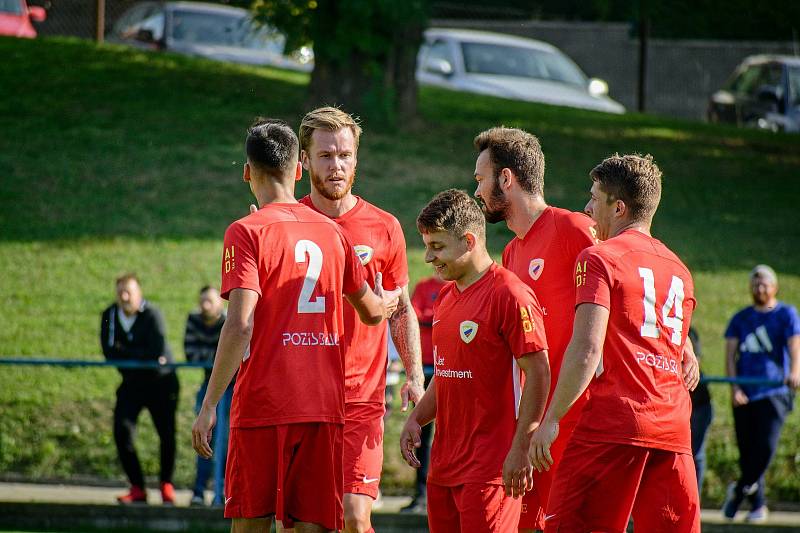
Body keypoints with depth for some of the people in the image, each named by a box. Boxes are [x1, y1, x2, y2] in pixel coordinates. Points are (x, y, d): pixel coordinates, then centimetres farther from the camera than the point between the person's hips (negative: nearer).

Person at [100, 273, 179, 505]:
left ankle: (166, 484, 21)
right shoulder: (109, 316, -3)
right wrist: (143, 356, -20)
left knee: (167, 434, -1)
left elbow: (158, 351, -26)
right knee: (122, 432, -11)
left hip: (161, 382, -4)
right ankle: (137, 488, -3)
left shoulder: (151, 314, -18)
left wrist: (124, 352, -18)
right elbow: (108, 352, -10)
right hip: (131, 383, 4)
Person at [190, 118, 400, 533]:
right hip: (324, 406, 4)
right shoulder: (331, 232, 10)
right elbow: (372, 311, 25)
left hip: (261, 406, -4)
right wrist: (387, 303, 49)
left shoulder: (247, 232, -6)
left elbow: (239, 326, -16)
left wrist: (209, 405, -15)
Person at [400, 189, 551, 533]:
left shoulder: (509, 295, -12)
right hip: (444, 461, 9)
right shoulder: (446, 297, 15)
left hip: (491, 464, -9)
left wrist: (520, 449, -18)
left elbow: (538, 374, -15)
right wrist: (416, 419, 9)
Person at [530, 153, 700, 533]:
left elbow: (587, 349, -12)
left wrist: (551, 419, -10)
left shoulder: (599, 258, -2)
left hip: (613, 421, -7)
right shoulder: (678, 270, 20)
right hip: (673, 428, 7)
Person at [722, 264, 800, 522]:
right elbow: (730, 354, 9)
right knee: (747, 450, 2)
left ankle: (739, 490, 2)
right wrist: (734, 387, -7)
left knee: (766, 446, -17)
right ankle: (757, 504, 14)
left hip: (775, 392, -3)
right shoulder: (740, 319, 15)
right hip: (744, 394, 3)